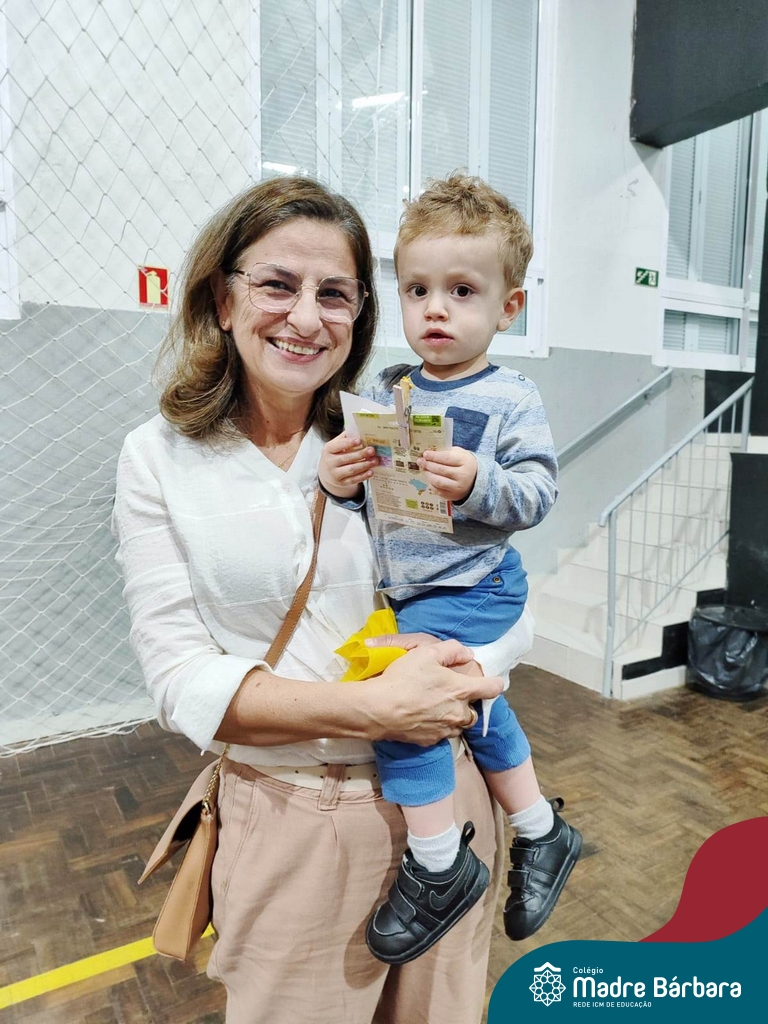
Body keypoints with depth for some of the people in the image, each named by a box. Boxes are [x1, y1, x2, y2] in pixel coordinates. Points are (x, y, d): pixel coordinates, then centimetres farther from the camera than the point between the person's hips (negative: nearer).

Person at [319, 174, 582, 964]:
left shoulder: (510, 401, -11)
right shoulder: (385, 390, 2)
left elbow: (536, 495, -16)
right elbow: (363, 494, 5)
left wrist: (479, 483, -33)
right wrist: (339, 480, -17)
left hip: (472, 585, -7)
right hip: (403, 587, 7)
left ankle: (438, 864, 1)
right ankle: (540, 833, 45)